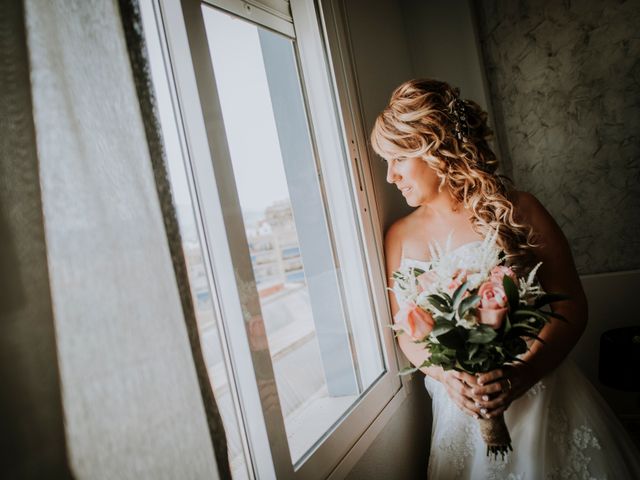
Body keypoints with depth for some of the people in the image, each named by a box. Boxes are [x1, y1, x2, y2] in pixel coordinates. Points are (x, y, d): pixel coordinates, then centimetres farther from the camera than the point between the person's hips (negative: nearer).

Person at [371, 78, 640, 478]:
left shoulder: (514, 211, -9)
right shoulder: (400, 237, 0)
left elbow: (571, 307, -8)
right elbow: (407, 333, 2)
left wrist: (521, 374, -22)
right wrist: (448, 376, -16)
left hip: (542, 397, -2)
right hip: (460, 411, 3)